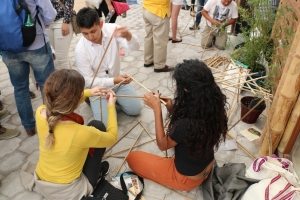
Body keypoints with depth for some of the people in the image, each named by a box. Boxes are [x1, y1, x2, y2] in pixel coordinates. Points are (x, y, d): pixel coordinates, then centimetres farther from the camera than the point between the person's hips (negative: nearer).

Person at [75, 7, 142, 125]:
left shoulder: (112, 29, -20)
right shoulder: (80, 49, -26)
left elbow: (135, 47, -27)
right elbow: (88, 81, -21)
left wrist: (128, 36, -51)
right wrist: (114, 81, -34)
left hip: (117, 80, 3)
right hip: (98, 87, -3)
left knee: (136, 109, 5)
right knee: (106, 124, -10)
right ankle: (92, 99, 16)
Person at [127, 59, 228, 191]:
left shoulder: (185, 124, -40)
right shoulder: (213, 107, -17)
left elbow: (162, 145, -18)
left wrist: (157, 109, -20)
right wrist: (173, 110, -12)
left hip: (187, 178, -7)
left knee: (132, 158, 8)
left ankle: (179, 184, 10)